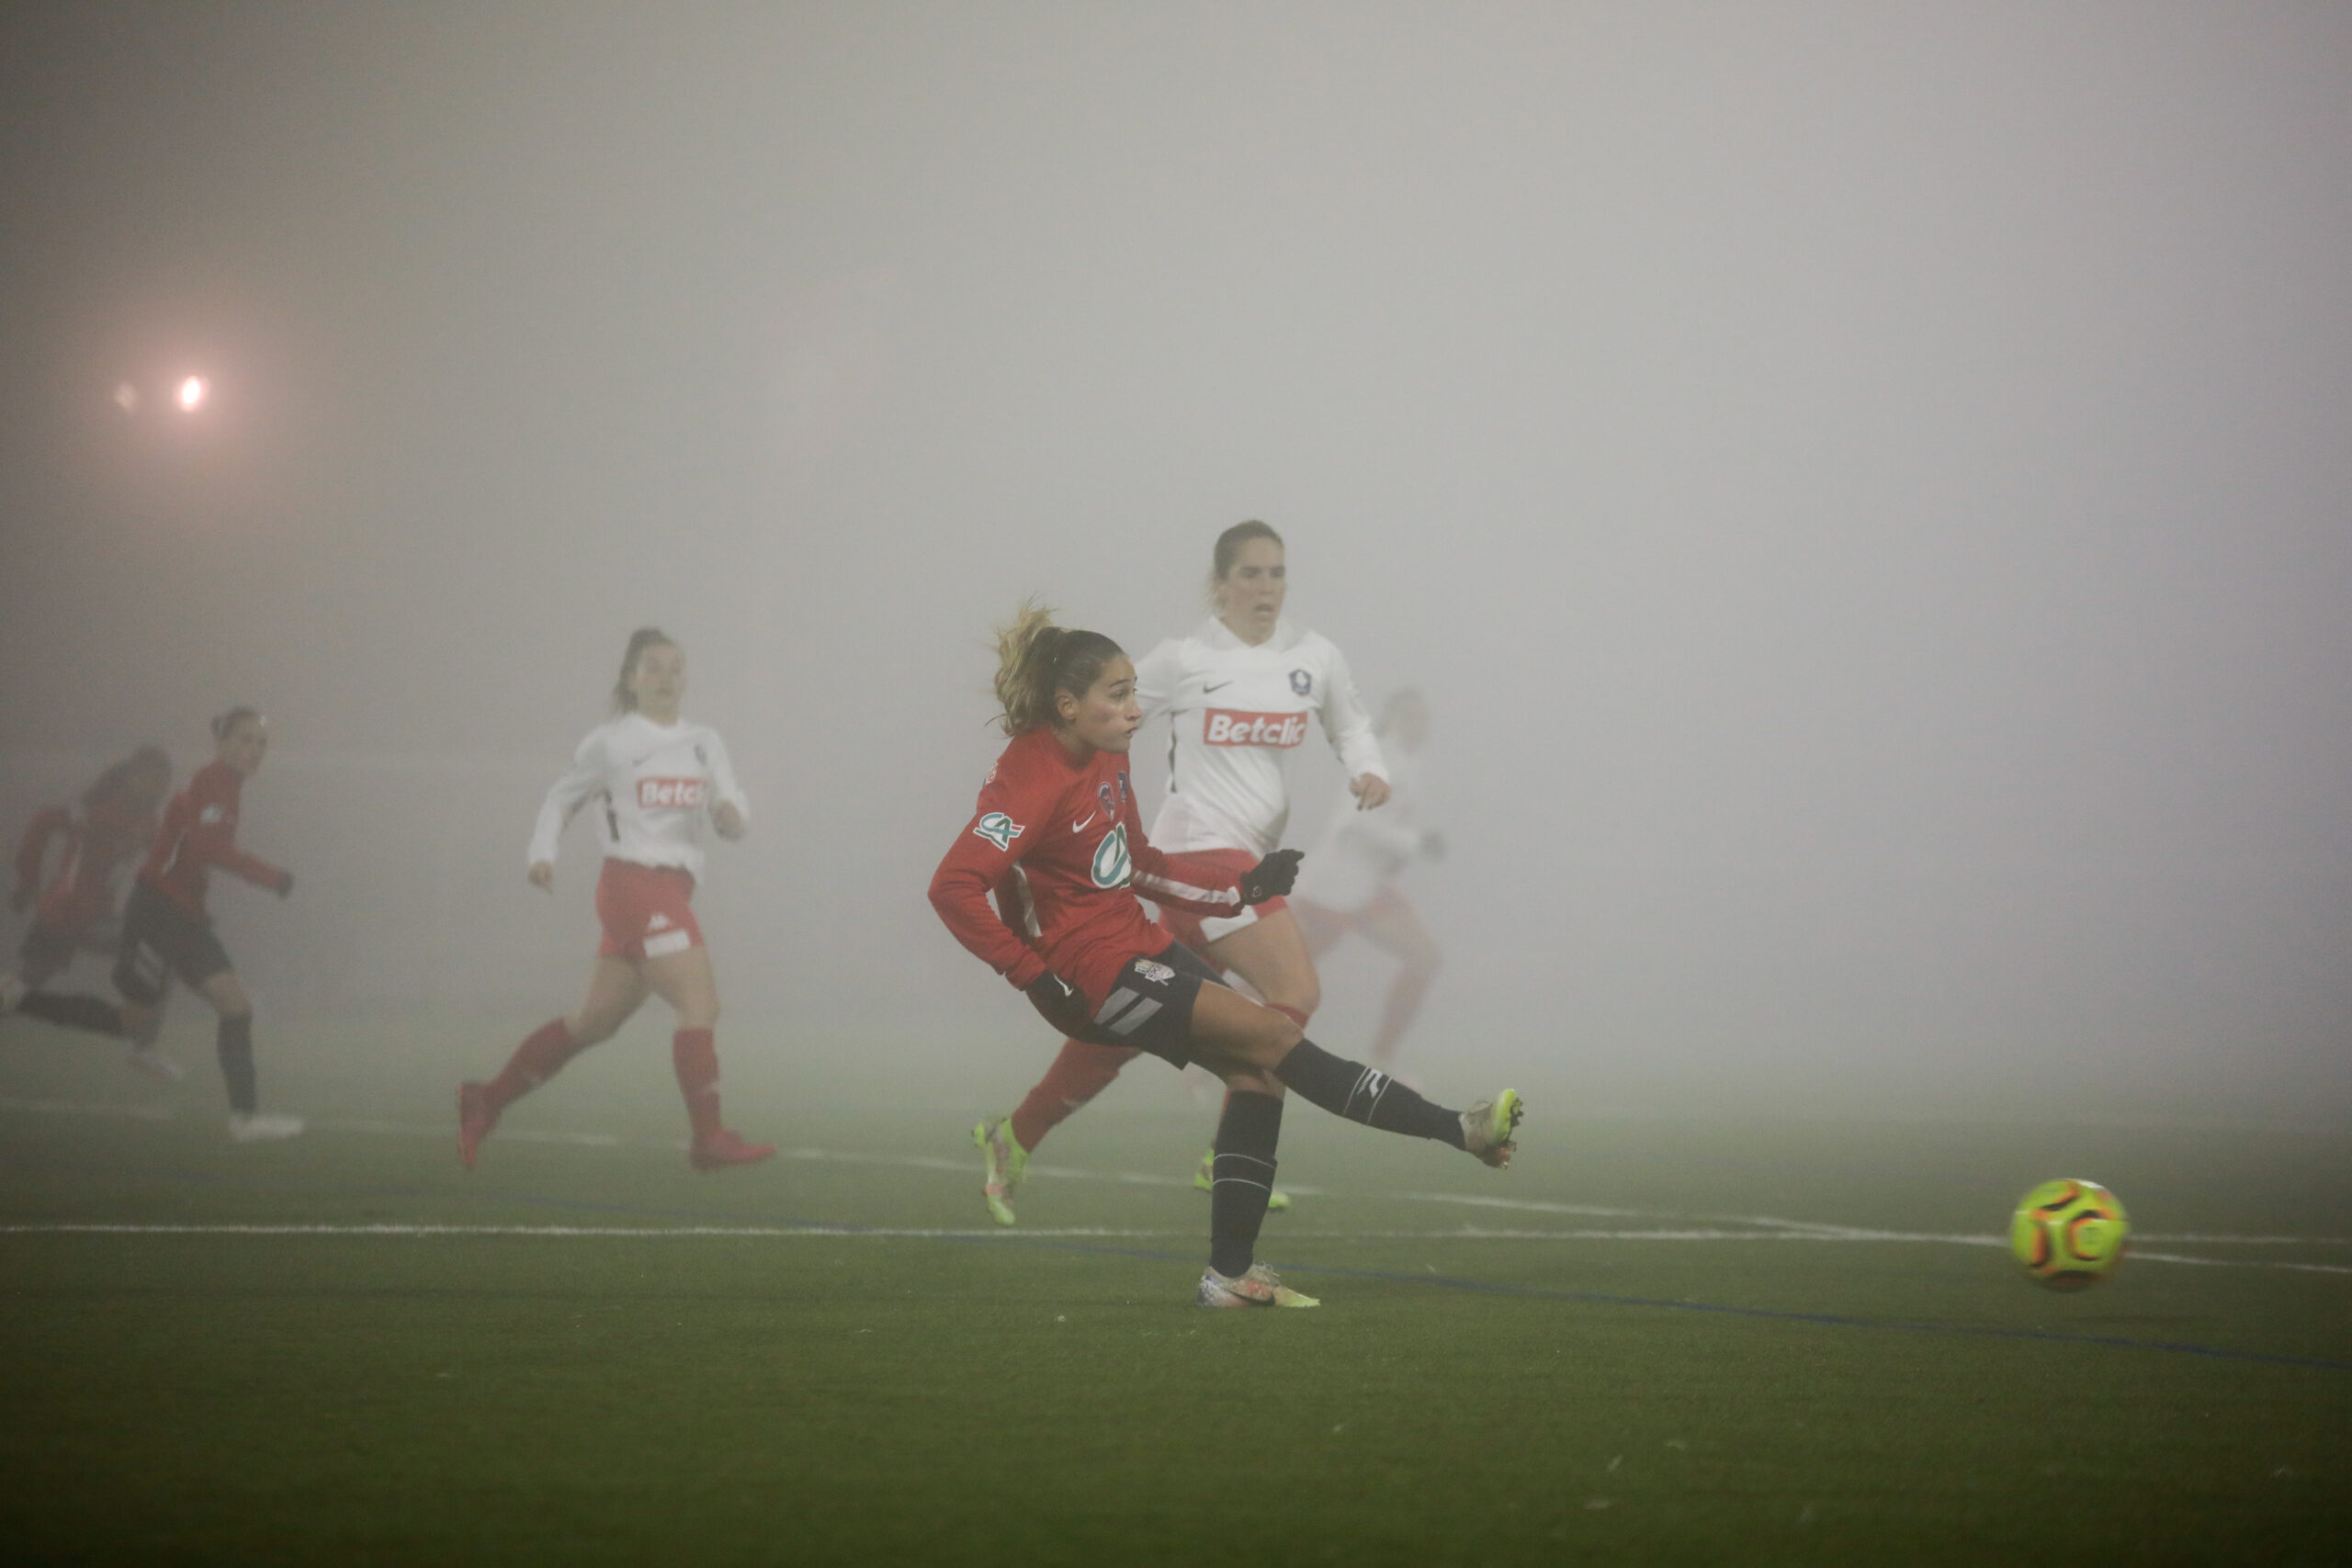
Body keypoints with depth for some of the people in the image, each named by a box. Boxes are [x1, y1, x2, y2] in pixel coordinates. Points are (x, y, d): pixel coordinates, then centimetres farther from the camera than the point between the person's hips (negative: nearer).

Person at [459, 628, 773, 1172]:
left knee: (595, 1021, 11)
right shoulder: (609, 743, 0)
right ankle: (709, 1139, -17)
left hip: (672, 892, 7)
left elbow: (734, 820, 9)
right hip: (634, 885, -7)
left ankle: (486, 1101, 21)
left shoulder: (704, 742, 15)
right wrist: (542, 854, -5)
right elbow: (561, 799, 10)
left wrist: (731, 812, -14)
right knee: (700, 1005, -17)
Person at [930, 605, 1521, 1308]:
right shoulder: (1030, 785, -22)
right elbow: (953, 887, -29)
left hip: (1137, 946, 10)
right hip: (1090, 974, -10)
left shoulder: (1104, 762, 8)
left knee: (1255, 1070, 0)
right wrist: (1028, 969, -24)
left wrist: (1238, 890, 19)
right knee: (1274, 1037, -12)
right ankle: (1456, 1130, -7)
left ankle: (1231, 1274, 3)